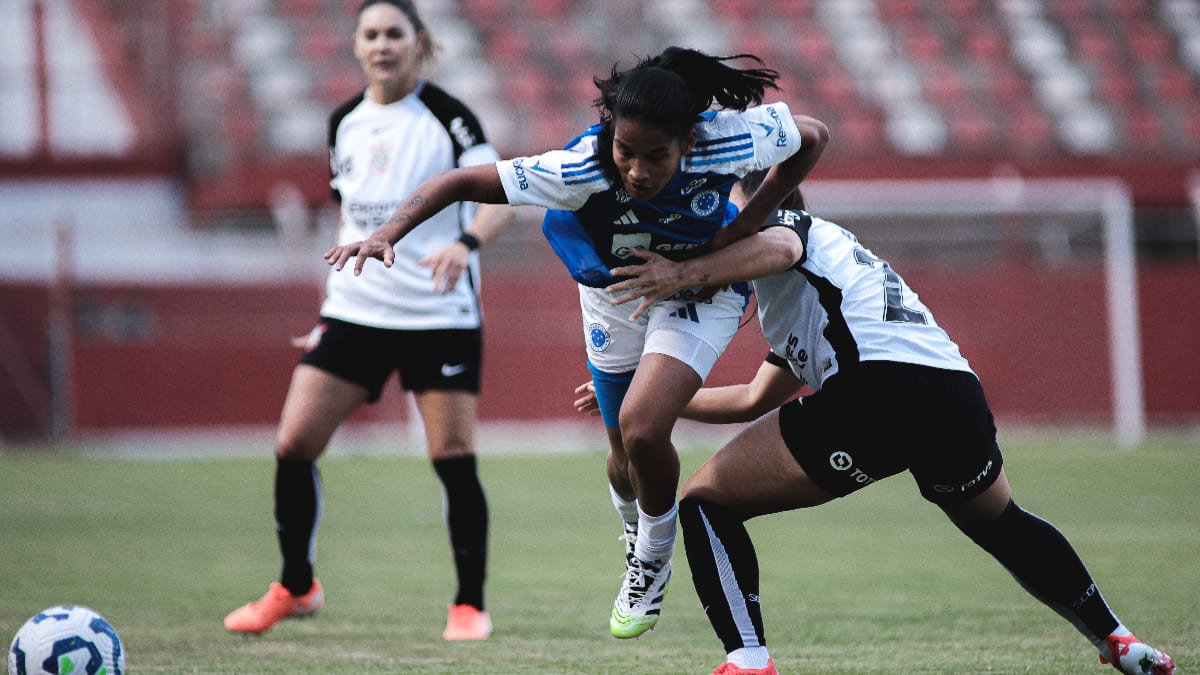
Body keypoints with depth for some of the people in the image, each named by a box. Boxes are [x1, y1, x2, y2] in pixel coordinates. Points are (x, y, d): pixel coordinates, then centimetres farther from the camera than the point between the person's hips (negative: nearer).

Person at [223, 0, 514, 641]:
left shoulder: (447, 117, -7)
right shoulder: (344, 123, 10)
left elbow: (499, 195, -17)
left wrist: (466, 242, -37)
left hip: (438, 316, -5)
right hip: (355, 311, 5)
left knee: (454, 459, -7)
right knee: (292, 445, -3)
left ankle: (470, 604, 7)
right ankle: (296, 586, 15)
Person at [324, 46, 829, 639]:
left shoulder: (727, 140, -37)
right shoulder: (581, 169, -38)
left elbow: (813, 136, -17)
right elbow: (462, 181, -34)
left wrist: (742, 229, -19)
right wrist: (387, 233, -49)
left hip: (701, 290, -2)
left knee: (642, 426, -23)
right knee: (628, 455, 13)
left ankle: (654, 555, 7)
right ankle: (636, 542, 50)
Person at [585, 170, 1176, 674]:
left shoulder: (781, 219, 18)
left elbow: (779, 247, -11)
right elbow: (753, 400, 44)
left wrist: (685, 273, -17)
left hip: (877, 386, -8)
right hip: (957, 393, 8)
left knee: (705, 501, 2)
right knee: (999, 523, 37)